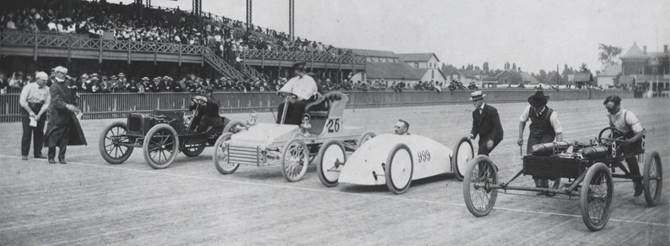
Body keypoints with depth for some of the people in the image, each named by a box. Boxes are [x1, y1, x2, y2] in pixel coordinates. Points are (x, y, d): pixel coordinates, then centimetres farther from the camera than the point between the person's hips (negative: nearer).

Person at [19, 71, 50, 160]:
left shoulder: (46, 89, 2)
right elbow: (22, 101, -9)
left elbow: (47, 103, 0)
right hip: (27, 109, -3)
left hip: (40, 111, 3)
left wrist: (39, 114, -10)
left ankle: (38, 153, 10)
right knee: (27, 132, -5)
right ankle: (24, 154, 0)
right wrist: (30, 112, -13)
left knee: (39, 132, 2)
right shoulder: (28, 87, -6)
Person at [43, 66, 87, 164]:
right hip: (56, 115, -5)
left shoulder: (67, 84, 11)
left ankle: (61, 157, 10)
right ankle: (51, 157, 9)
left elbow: (73, 96, 25)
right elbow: (56, 101, -23)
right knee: (53, 137, -1)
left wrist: (74, 106, 15)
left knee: (65, 138, 4)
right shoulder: (54, 87, -9)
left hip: (67, 115, 5)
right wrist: (67, 106, -37)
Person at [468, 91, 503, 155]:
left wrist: (491, 139, -27)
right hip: (483, 138, 7)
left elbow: (497, 127, -17)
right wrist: (472, 134, -15)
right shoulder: (475, 112, 6)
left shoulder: (492, 110, -15)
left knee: (482, 151, -27)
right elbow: (475, 126, 8)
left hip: (494, 136, -7)